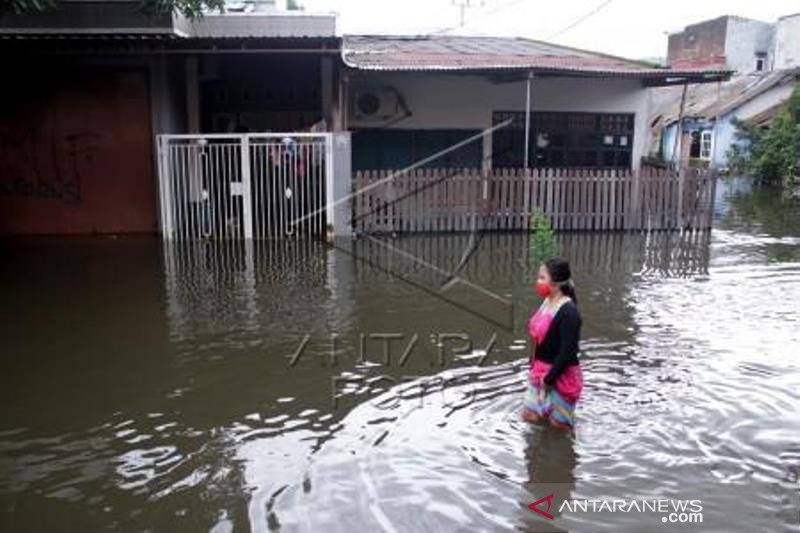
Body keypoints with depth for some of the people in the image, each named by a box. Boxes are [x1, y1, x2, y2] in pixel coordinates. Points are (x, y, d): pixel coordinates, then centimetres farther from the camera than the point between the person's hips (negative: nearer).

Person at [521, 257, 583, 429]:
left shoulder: (568, 312, -23)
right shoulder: (547, 302, 3)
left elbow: (567, 352, -24)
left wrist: (549, 378, -17)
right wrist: (534, 368, 7)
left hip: (560, 376, -8)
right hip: (540, 371, 8)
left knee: (558, 425, 8)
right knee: (529, 416, 17)